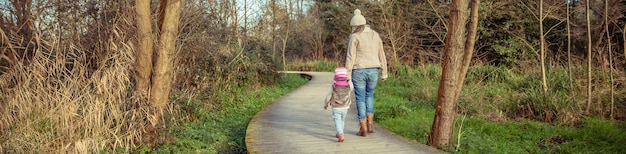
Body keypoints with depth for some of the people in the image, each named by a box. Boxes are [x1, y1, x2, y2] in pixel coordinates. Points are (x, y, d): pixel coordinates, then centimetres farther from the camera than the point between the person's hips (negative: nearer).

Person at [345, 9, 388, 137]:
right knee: (369, 95, 24)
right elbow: (381, 55, 8)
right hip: (373, 71, 4)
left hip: (358, 71, -4)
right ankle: (370, 124, 16)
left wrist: (347, 75, -10)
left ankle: (363, 129, 8)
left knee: (360, 99, 6)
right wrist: (384, 73, 14)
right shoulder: (375, 35, 5)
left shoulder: (354, 37, -8)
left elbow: (350, 57, -12)